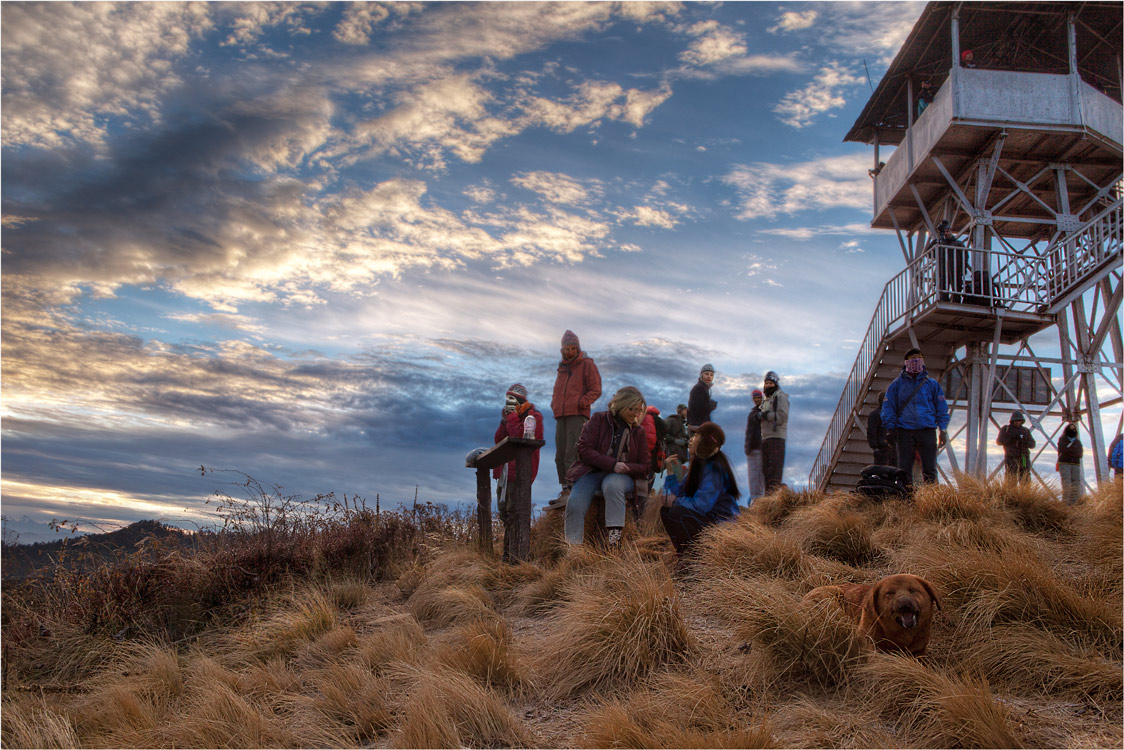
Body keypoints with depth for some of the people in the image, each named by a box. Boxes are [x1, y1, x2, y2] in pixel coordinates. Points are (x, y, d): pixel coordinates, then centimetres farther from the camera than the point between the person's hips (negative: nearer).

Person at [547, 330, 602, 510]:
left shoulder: (587, 364, 2)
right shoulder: (562, 368, 23)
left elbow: (596, 390, -3)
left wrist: (580, 403, -15)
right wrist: (554, 404, 12)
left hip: (577, 416, -7)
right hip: (561, 417, 7)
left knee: (572, 454, -16)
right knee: (560, 455, 4)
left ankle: (573, 490, -19)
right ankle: (565, 490, 8)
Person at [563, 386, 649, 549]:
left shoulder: (638, 432, 14)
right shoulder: (598, 420, 6)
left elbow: (644, 468, 12)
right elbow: (584, 450, -6)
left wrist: (625, 467, -11)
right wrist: (612, 464, -17)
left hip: (621, 476, 1)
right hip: (592, 472, -1)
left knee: (612, 485, -39)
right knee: (575, 504, -31)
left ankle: (614, 541, -40)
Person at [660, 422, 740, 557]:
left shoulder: (713, 468, -22)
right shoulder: (698, 463, 9)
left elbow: (701, 505, -28)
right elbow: (681, 493, 11)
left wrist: (675, 502, -14)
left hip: (721, 522, -10)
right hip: (707, 516, 10)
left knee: (677, 513, -28)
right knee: (665, 510, 6)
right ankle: (684, 551, 10)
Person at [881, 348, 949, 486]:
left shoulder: (932, 384, 14)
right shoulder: (897, 384, 11)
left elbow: (941, 408, 14)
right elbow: (888, 407, 8)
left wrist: (943, 430, 5)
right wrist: (890, 428, -3)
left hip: (927, 432, 0)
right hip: (905, 432, 0)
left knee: (929, 470, -1)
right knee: (904, 470, 0)